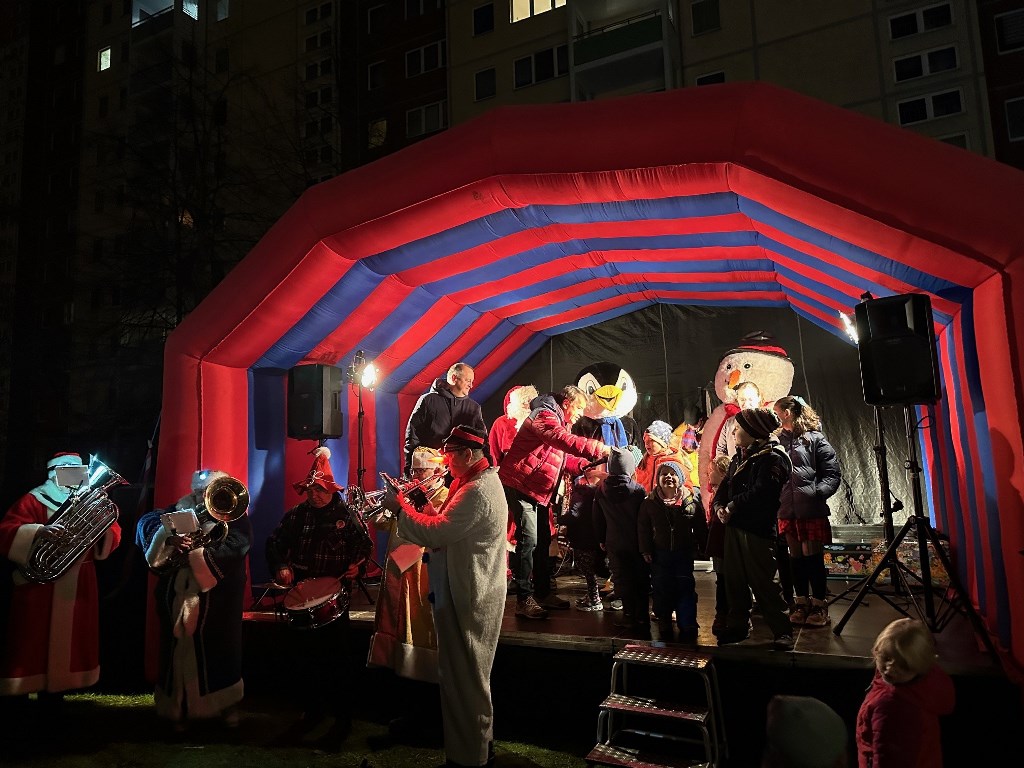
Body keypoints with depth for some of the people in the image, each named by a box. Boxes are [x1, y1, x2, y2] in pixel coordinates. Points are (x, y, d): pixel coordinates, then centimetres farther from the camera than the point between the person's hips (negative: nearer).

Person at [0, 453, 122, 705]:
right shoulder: (34, 500, 0)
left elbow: (112, 538, 8)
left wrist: (105, 524, -14)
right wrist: (38, 531, -29)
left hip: (79, 588, 5)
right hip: (39, 587, -5)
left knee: (66, 644, 11)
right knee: (31, 646, -2)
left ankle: (53, 698, 25)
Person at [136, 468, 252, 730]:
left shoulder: (234, 517, 0)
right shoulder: (181, 509, 10)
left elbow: (230, 551, -16)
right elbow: (146, 522, -5)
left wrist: (193, 549, -19)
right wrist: (170, 538, -23)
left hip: (216, 599, -3)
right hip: (179, 595, 3)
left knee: (218, 649, 5)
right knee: (180, 647, 8)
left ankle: (226, 703, 22)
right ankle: (179, 708, 23)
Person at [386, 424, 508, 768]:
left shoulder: (477, 491, -24)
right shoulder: (478, 482, 11)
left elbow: (435, 534, -27)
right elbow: (446, 525, 12)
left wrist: (401, 507, -14)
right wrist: (421, 503, 0)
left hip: (468, 601, -11)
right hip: (468, 595, 11)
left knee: (465, 680, 3)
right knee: (466, 678, 22)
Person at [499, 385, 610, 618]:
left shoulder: (560, 422, 19)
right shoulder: (545, 416, -15)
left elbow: (564, 457, 16)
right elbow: (566, 441, -32)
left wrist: (586, 465, -1)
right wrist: (600, 449, -30)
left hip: (538, 491, 11)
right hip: (520, 485, -11)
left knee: (543, 540, 14)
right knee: (528, 539, -13)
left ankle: (543, 593, 24)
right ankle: (524, 600, -7)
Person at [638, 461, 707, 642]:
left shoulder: (692, 501, -4)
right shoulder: (649, 502, -2)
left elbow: (701, 528, 3)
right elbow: (643, 528, 2)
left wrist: (703, 548, 1)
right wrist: (646, 550, -3)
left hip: (684, 554, -1)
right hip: (660, 555, 1)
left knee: (686, 590, 2)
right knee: (662, 591, 6)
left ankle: (688, 628, 13)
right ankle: (664, 626, 19)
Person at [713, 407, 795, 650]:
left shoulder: (773, 456, -10)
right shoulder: (740, 457, 17)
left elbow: (761, 492, -21)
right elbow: (725, 486, 13)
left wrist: (732, 506, -14)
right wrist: (719, 506, -7)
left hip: (758, 529, -8)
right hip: (734, 526, 8)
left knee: (762, 583, -4)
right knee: (735, 580, 14)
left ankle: (783, 631, 9)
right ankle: (737, 625, 27)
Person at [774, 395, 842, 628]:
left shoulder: (815, 440, -4)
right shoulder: (778, 442, 8)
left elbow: (833, 474, -4)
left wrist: (817, 493, -14)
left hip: (812, 510, -4)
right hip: (788, 510, 4)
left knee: (813, 556, 0)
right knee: (796, 556, 11)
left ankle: (819, 606, 14)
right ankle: (801, 603, 23)